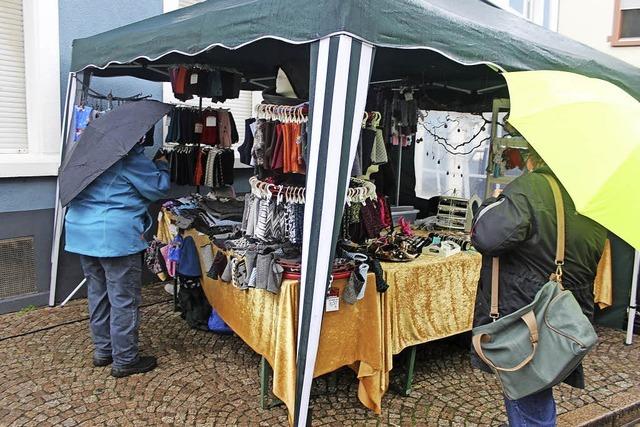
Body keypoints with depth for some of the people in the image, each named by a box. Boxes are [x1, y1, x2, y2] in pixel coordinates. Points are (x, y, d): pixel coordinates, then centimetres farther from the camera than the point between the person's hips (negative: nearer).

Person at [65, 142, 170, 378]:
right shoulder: (129, 155, -15)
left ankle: (102, 351, 31)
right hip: (116, 235, -9)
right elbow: (157, 188, -9)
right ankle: (125, 360, 11)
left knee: (98, 294, 18)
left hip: (82, 231, 9)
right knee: (124, 299, 2)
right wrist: (162, 166, 11)